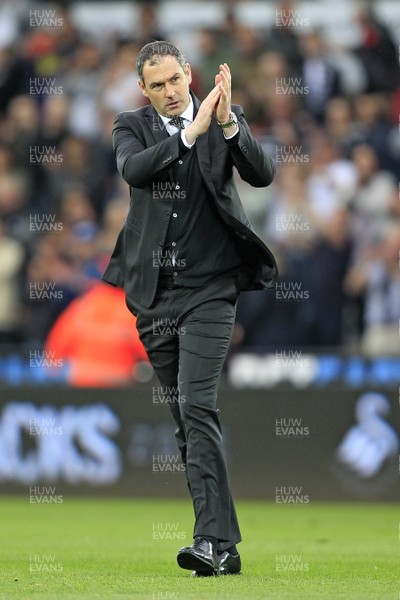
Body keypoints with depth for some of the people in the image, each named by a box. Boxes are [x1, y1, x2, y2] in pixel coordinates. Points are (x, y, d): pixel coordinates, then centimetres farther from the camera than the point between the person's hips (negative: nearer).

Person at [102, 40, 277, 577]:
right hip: (154, 292, 3)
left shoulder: (226, 121, 2)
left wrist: (227, 124, -24)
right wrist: (190, 132, -25)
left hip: (209, 289, -3)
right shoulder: (132, 127, 5)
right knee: (185, 417, 7)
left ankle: (213, 541, -23)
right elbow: (132, 170, -16)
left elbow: (262, 174, -11)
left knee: (197, 407, -18)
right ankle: (223, 545, 14)